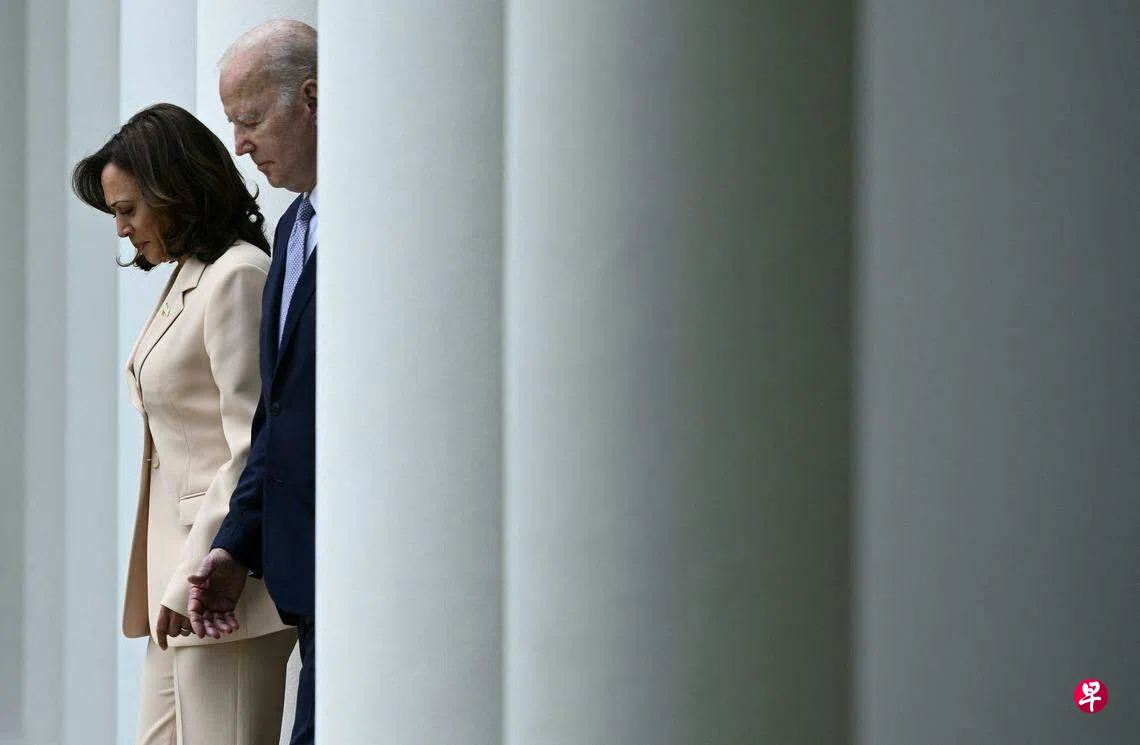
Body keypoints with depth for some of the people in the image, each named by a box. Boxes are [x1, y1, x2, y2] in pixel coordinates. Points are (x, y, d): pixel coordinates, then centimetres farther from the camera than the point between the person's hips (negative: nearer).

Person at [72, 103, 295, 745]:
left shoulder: (239, 277, -12)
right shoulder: (187, 282, 18)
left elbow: (254, 450, -18)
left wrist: (194, 577, -19)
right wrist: (172, 578, 15)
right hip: (183, 559, 10)